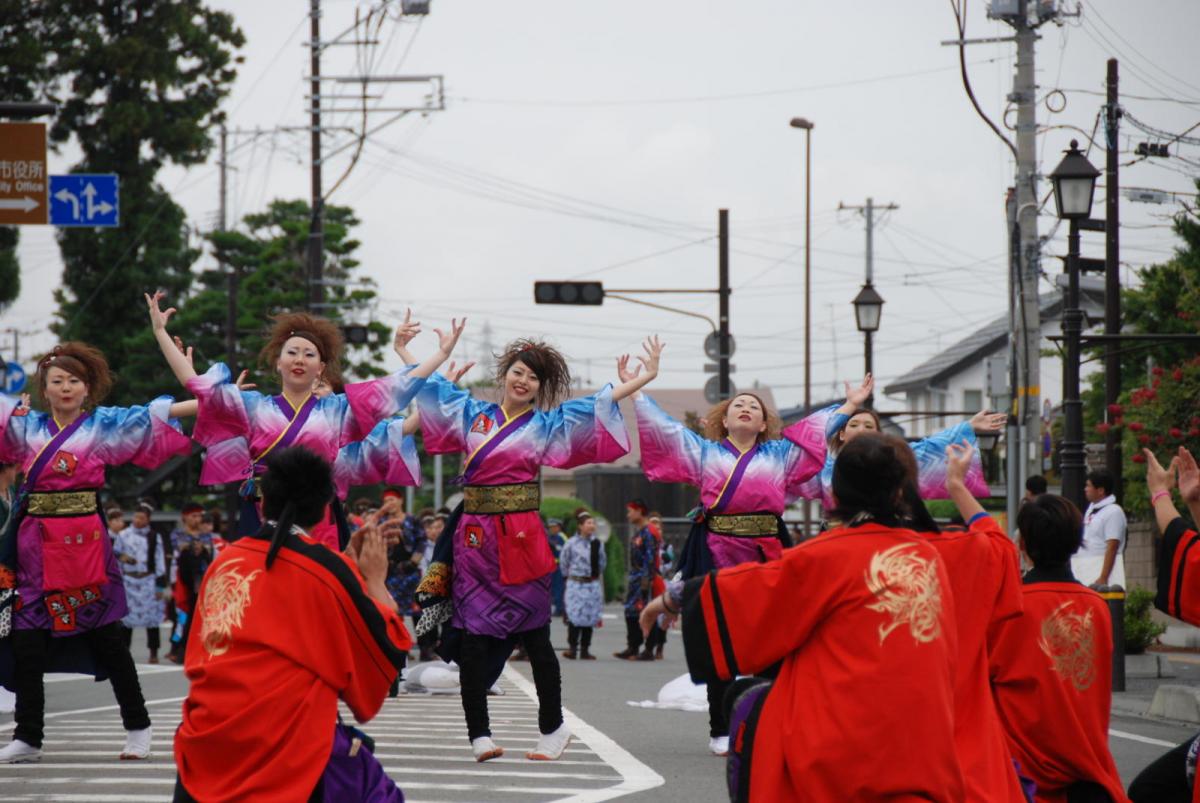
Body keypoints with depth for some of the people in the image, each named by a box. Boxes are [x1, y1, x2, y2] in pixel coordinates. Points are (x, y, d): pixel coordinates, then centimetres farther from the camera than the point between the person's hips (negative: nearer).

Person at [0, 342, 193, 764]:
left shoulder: (105, 425, 4)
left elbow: (154, 415, -2)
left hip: (84, 540, -3)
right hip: (35, 542, 3)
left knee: (106, 635, 1)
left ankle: (137, 727, 13)